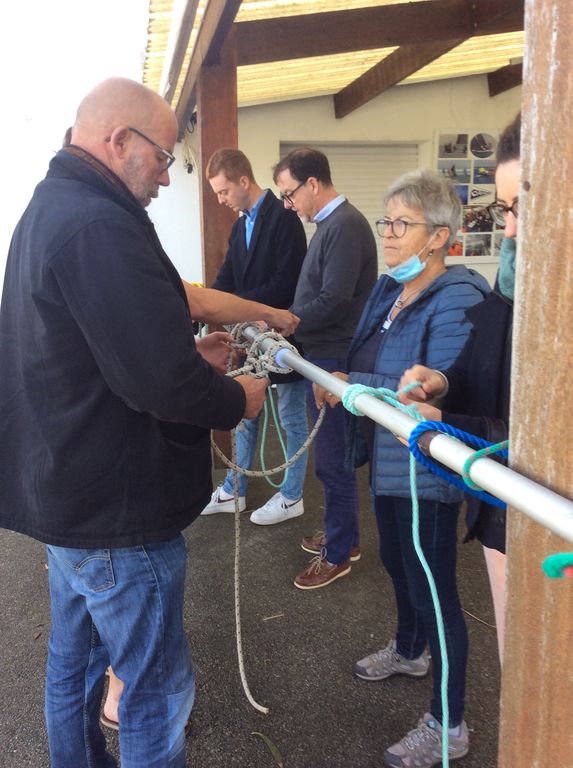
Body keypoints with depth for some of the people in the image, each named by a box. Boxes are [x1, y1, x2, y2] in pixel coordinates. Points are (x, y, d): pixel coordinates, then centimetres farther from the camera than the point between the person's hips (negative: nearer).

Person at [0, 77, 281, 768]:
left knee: (73, 660, 26)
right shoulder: (101, 226, -24)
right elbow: (161, 382, -29)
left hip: (59, 492, 11)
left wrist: (189, 358, 11)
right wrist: (236, 399, -10)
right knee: (158, 687, 7)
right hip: (117, 509, -11)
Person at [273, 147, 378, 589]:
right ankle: (344, 535, 32)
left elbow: (333, 301, -23)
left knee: (333, 459, 0)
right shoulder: (331, 223, 13)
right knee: (333, 456, 18)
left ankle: (338, 554, 15)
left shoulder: (344, 226, -17)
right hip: (325, 357, 10)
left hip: (335, 360, -10)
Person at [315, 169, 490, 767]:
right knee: (397, 562, 26)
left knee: (433, 587, 3)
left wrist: (351, 387, -27)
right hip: (387, 456, 9)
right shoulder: (388, 290, 6)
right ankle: (409, 651, 54)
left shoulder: (456, 300, -21)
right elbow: (368, 365, 10)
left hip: (426, 468, -9)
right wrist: (333, 380, -11)